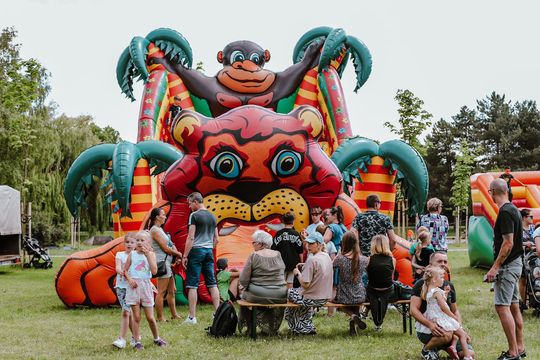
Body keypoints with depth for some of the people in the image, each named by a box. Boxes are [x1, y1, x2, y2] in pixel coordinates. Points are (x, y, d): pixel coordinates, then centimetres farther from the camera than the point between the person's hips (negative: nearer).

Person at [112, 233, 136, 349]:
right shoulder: (120, 255, 7)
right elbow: (117, 267, -9)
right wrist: (121, 272, -29)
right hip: (121, 286, 2)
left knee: (125, 312, -12)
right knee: (129, 313, 6)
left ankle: (121, 339, -13)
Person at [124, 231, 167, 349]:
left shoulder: (150, 254, 2)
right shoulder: (132, 254, 5)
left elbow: (154, 271, -11)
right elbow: (125, 270, 9)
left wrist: (147, 254, -13)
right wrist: (129, 279, -10)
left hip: (146, 285, 0)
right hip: (134, 286, 1)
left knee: (150, 317, 4)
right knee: (136, 317, 0)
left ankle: (156, 338, 24)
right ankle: (137, 342, 7)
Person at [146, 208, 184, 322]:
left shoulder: (159, 229, 18)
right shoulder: (155, 230, -12)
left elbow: (170, 245, 16)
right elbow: (165, 248, -15)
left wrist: (177, 255, 0)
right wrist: (178, 254, -2)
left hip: (167, 262, 10)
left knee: (172, 290, 14)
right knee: (161, 292, -7)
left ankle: (174, 315, 20)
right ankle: (160, 317, -4)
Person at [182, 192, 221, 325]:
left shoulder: (194, 215, -8)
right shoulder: (212, 217, 14)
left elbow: (191, 238, -13)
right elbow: (216, 239, 17)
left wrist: (185, 256, -11)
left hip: (196, 250, -7)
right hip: (209, 251, 7)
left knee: (192, 285, -4)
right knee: (212, 283, 8)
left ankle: (192, 317, -5)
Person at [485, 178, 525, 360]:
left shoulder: (505, 212, -18)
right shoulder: (513, 209, 12)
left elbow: (508, 243, -23)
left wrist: (495, 267, -20)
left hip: (507, 266, -10)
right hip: (515, 263, 10)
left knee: (502, 307, -10)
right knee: (513, 306, 13)